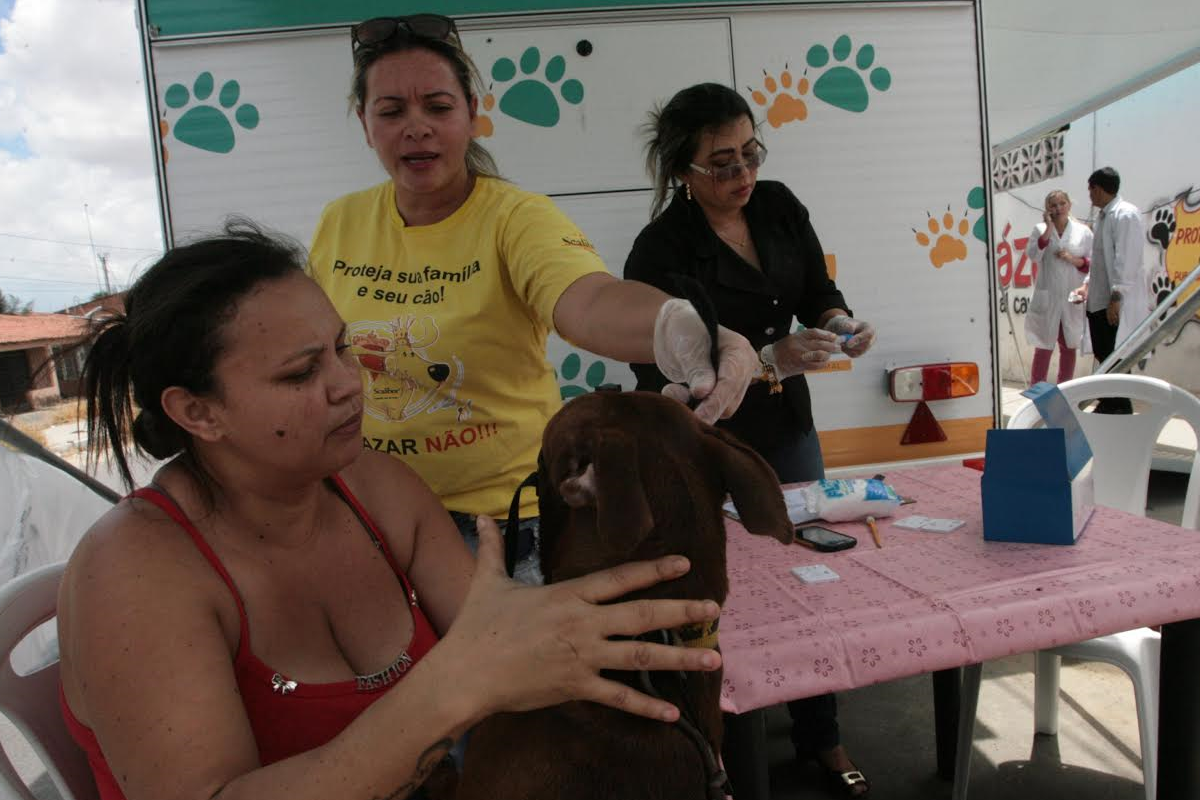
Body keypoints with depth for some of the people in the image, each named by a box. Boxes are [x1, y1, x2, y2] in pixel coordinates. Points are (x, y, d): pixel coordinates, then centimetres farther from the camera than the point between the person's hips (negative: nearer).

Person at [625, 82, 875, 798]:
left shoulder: (779, 206, -1)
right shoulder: (661, 252, -20)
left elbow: (818, 291, 9)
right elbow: (664, 376, -23)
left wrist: (842, 325, -13)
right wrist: (772, 363, -31)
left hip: (790, 431, 6)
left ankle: (821, 738, 38)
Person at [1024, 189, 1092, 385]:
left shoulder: (1083, 231, 4)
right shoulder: (1040, 229, 3)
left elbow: (1093, 263, 4)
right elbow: (1033, 255, -13)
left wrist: (1074, 259, -13)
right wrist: (1049, 228, -14)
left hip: (1073, 298, 2)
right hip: (1048, 297, -2)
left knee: (1069, 346, 11)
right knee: (1044, 346, 1)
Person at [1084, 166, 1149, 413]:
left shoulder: (1125, 214, -13)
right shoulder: (1105, 216, 16)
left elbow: (1126, 259, -20)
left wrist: (1116, 297, -24)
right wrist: (1088, 285, 18)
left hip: (1117, 302, -9)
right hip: (1099, 300, 9)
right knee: (1103, 355, 15)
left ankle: (1121, 410, 4)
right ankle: (1108, 405, 26)